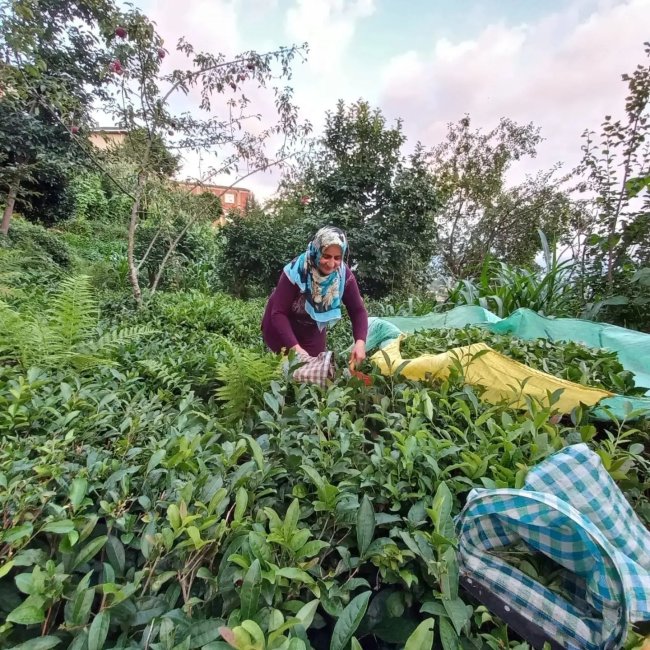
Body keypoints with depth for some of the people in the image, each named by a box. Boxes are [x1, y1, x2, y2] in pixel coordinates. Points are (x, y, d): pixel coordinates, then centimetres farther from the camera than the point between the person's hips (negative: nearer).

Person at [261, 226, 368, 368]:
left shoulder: (344, 275, -20)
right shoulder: (295, 272, -30)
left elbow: (358, 310, -16)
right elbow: (278, 313, -29)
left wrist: (360, 342, -33)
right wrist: (295, 347, -40)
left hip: (314, 332, 3)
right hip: (282, 328, -3)